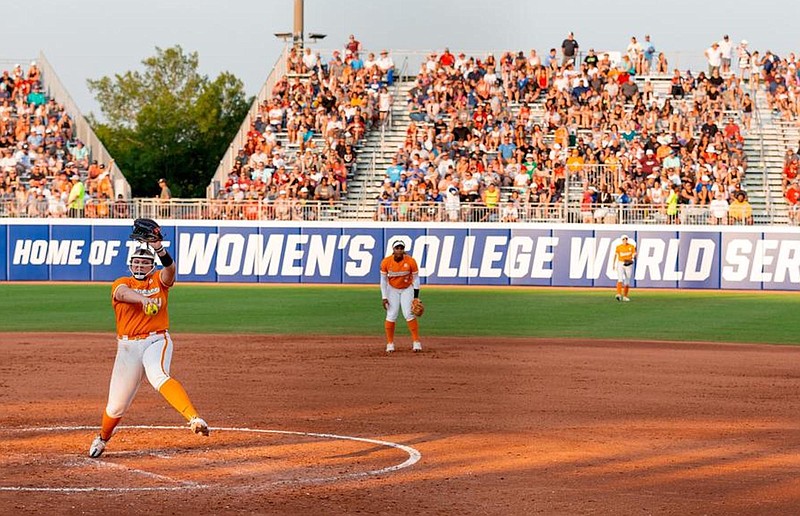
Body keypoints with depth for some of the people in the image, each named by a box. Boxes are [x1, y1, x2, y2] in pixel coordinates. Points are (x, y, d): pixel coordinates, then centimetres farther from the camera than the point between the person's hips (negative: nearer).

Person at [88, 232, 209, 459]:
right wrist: (143, 299, -44)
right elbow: (124, 293, -20)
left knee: (158, 376, -34)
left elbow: (170, 269, -15)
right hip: (128, 346, 2)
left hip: (156, 340, -2)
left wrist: (159, 248, -37)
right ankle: (102, 438, 36)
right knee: (116, 405, 6)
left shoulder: (159, 280, 8)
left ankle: (195, 419, -50)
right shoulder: (121, 283, 5)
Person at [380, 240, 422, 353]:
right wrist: (384, 297, -12)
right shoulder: (386, 262, -18)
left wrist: (416, 297, -12)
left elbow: (415, 279, -9)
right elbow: (383, 280, -8)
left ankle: (416, 342, -4)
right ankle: (390, 344, 3)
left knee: (408, 314, -13)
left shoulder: (411, 261, -20)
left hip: (407, 289, -1)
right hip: (392, 290, 1)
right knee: (391, 316, -8)